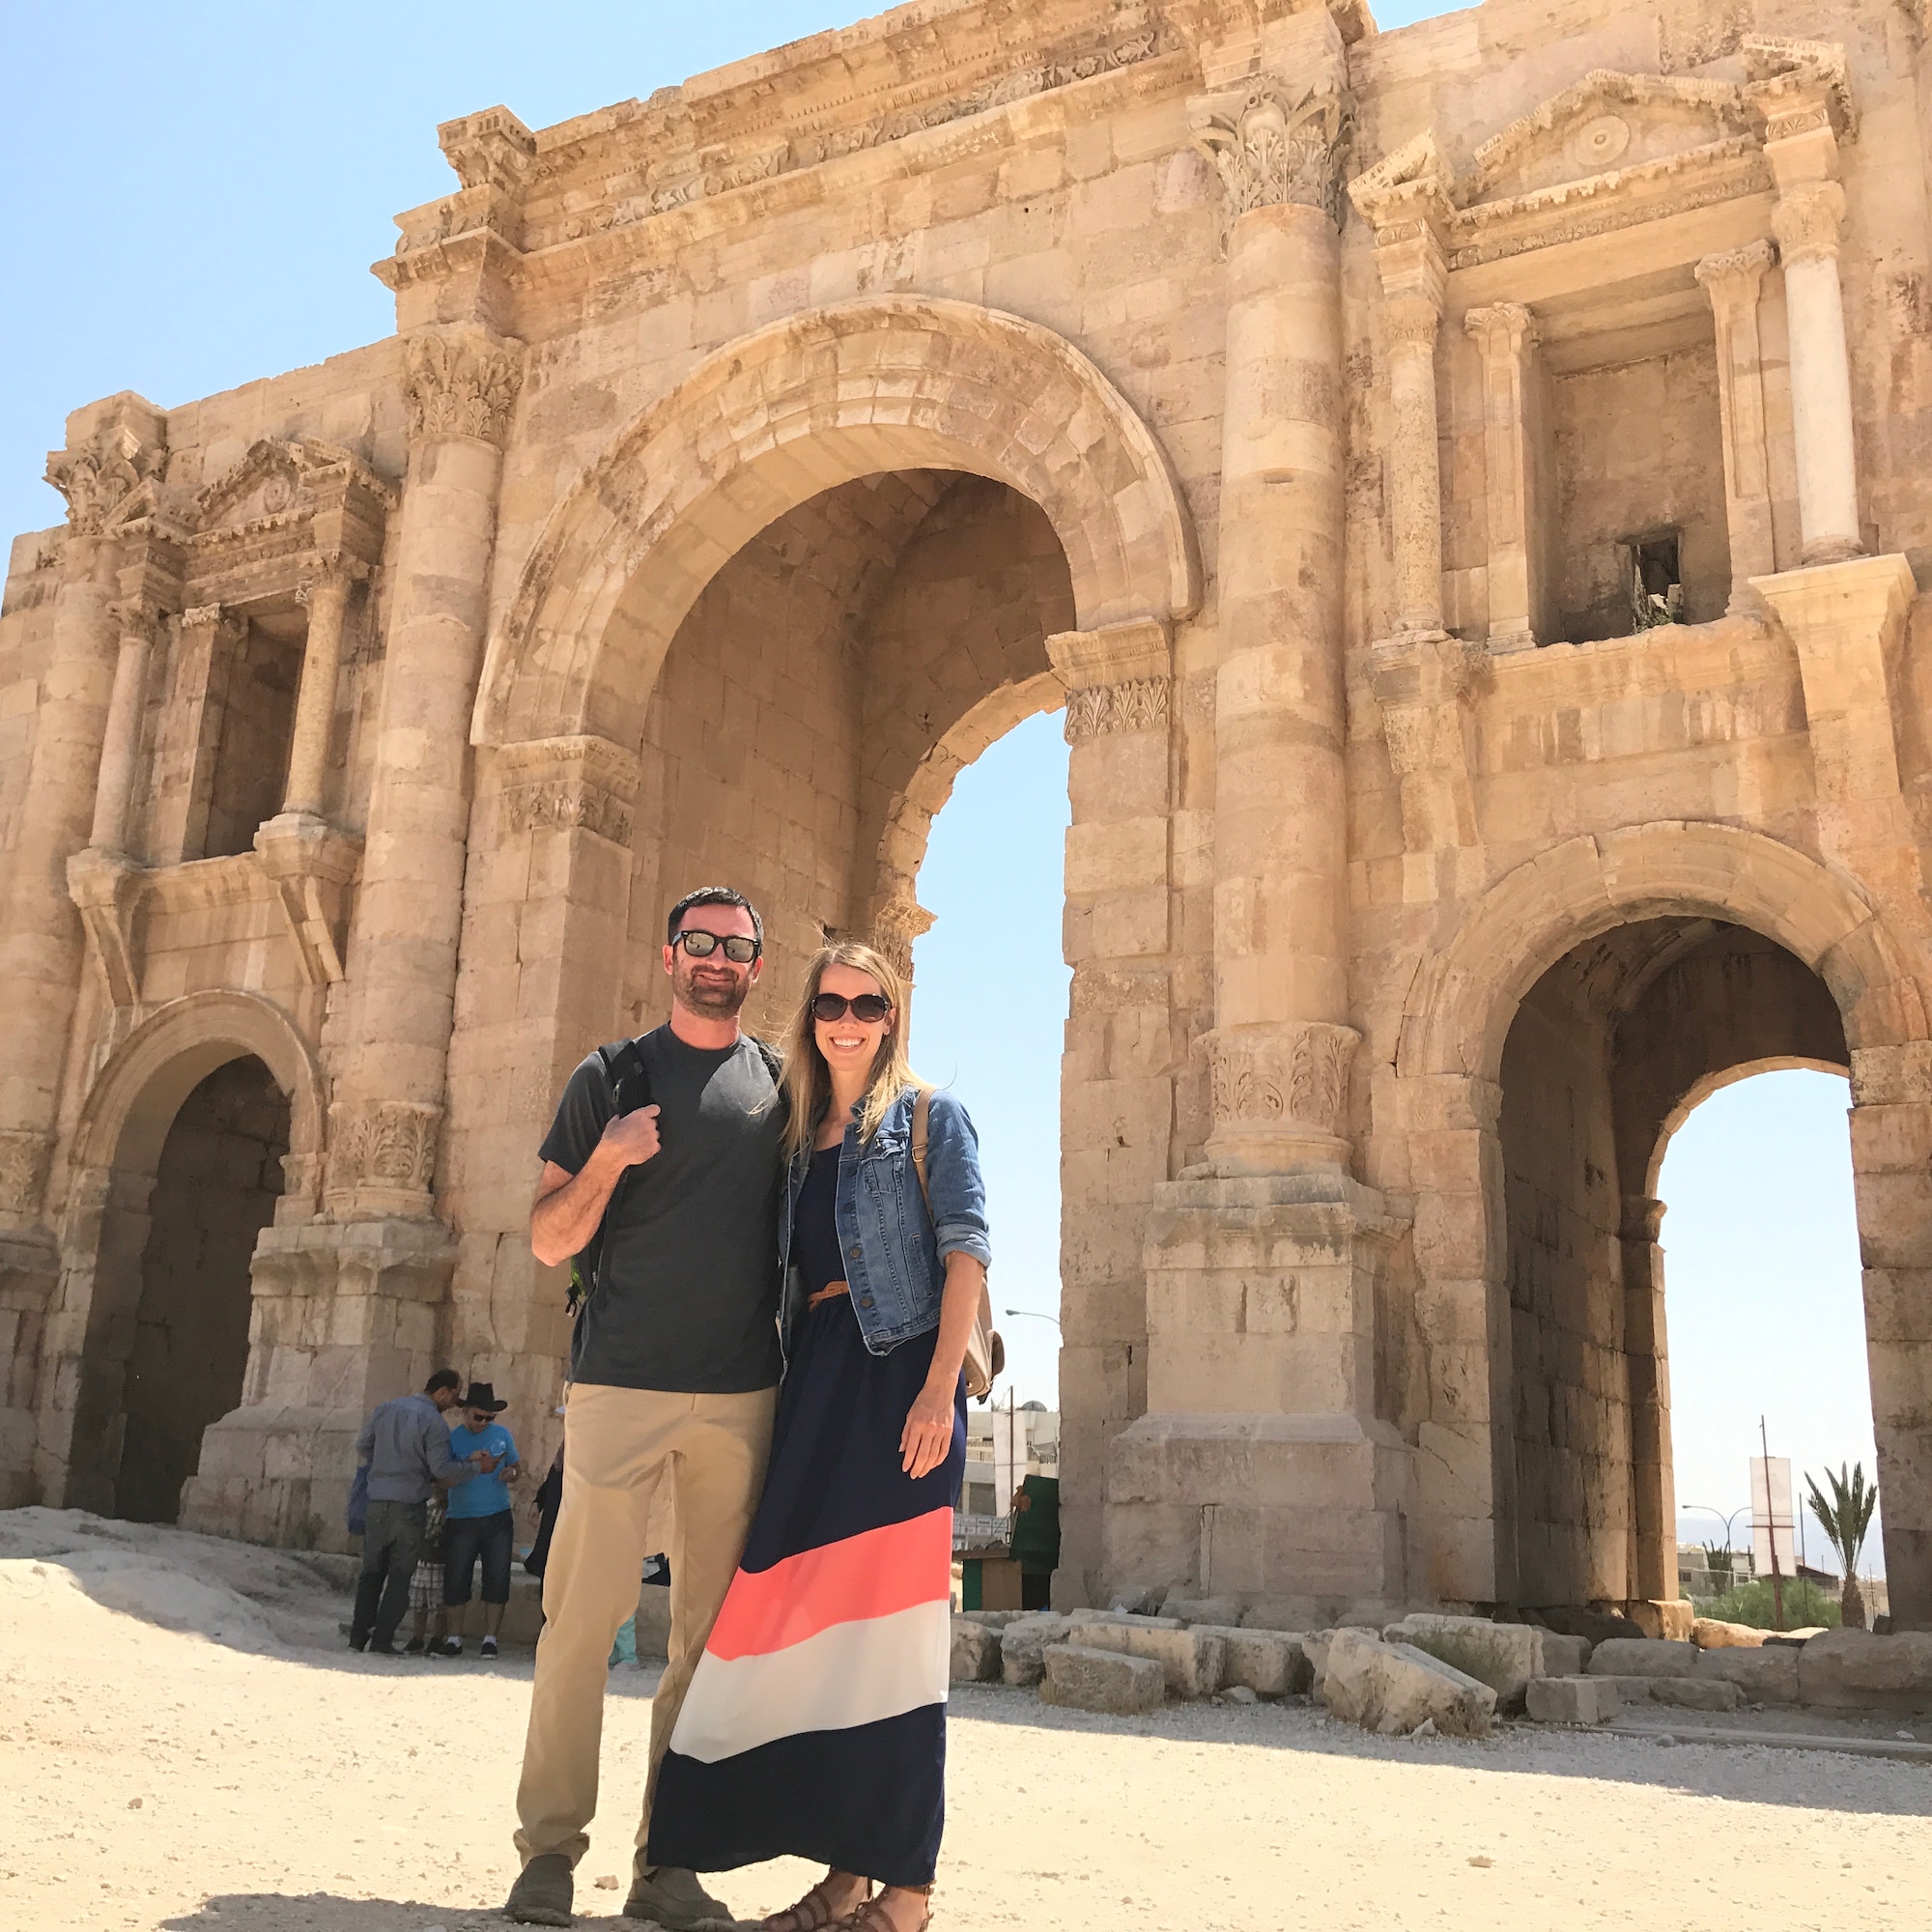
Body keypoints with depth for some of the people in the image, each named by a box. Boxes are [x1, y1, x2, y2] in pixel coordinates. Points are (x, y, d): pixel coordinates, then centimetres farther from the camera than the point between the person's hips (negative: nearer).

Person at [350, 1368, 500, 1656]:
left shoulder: (386, 1409, 9)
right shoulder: (434, 1421, -10)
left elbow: (362, 1446, 15)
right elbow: (441, 1469, -13)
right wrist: (477, 1466, -3)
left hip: (378, 1502, 5)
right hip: (410, 1505, -5)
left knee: (372, 1571, 14)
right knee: (400, 1575, 3)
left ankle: (358, 1637, 14)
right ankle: (381, 1641, 0)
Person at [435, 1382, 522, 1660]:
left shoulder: (502, 1434, 7)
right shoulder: (452, 1438, 0)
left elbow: (517, 1466, 16)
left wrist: (511, 1473, -8)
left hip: (498, 1519, 2)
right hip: (461, 1520, -1)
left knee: (497, 1579, -2)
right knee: (455, 1580, -1)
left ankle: (490, 1639, 6)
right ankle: (452, 1639, 12)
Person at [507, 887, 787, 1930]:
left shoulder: (782, 1083, 12)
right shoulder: (610, 1077, 6)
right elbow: (550, 1241, 4)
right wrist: (608, 1158, -14)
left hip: (742, 1397, 3)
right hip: (621, 1383, -2)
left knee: (710, 1632, 5)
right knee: (582, 1616, -3)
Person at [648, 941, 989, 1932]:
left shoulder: (928, 1116, 3)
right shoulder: (797, 1136, 19)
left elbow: (966, 1249, -6)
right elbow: (781, 1276, 18)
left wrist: (940, 1389, -16)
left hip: (899, 1369, -5)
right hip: (814, 1381, 6)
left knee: (890, 1616, -5)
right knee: (815, 1619, 5)